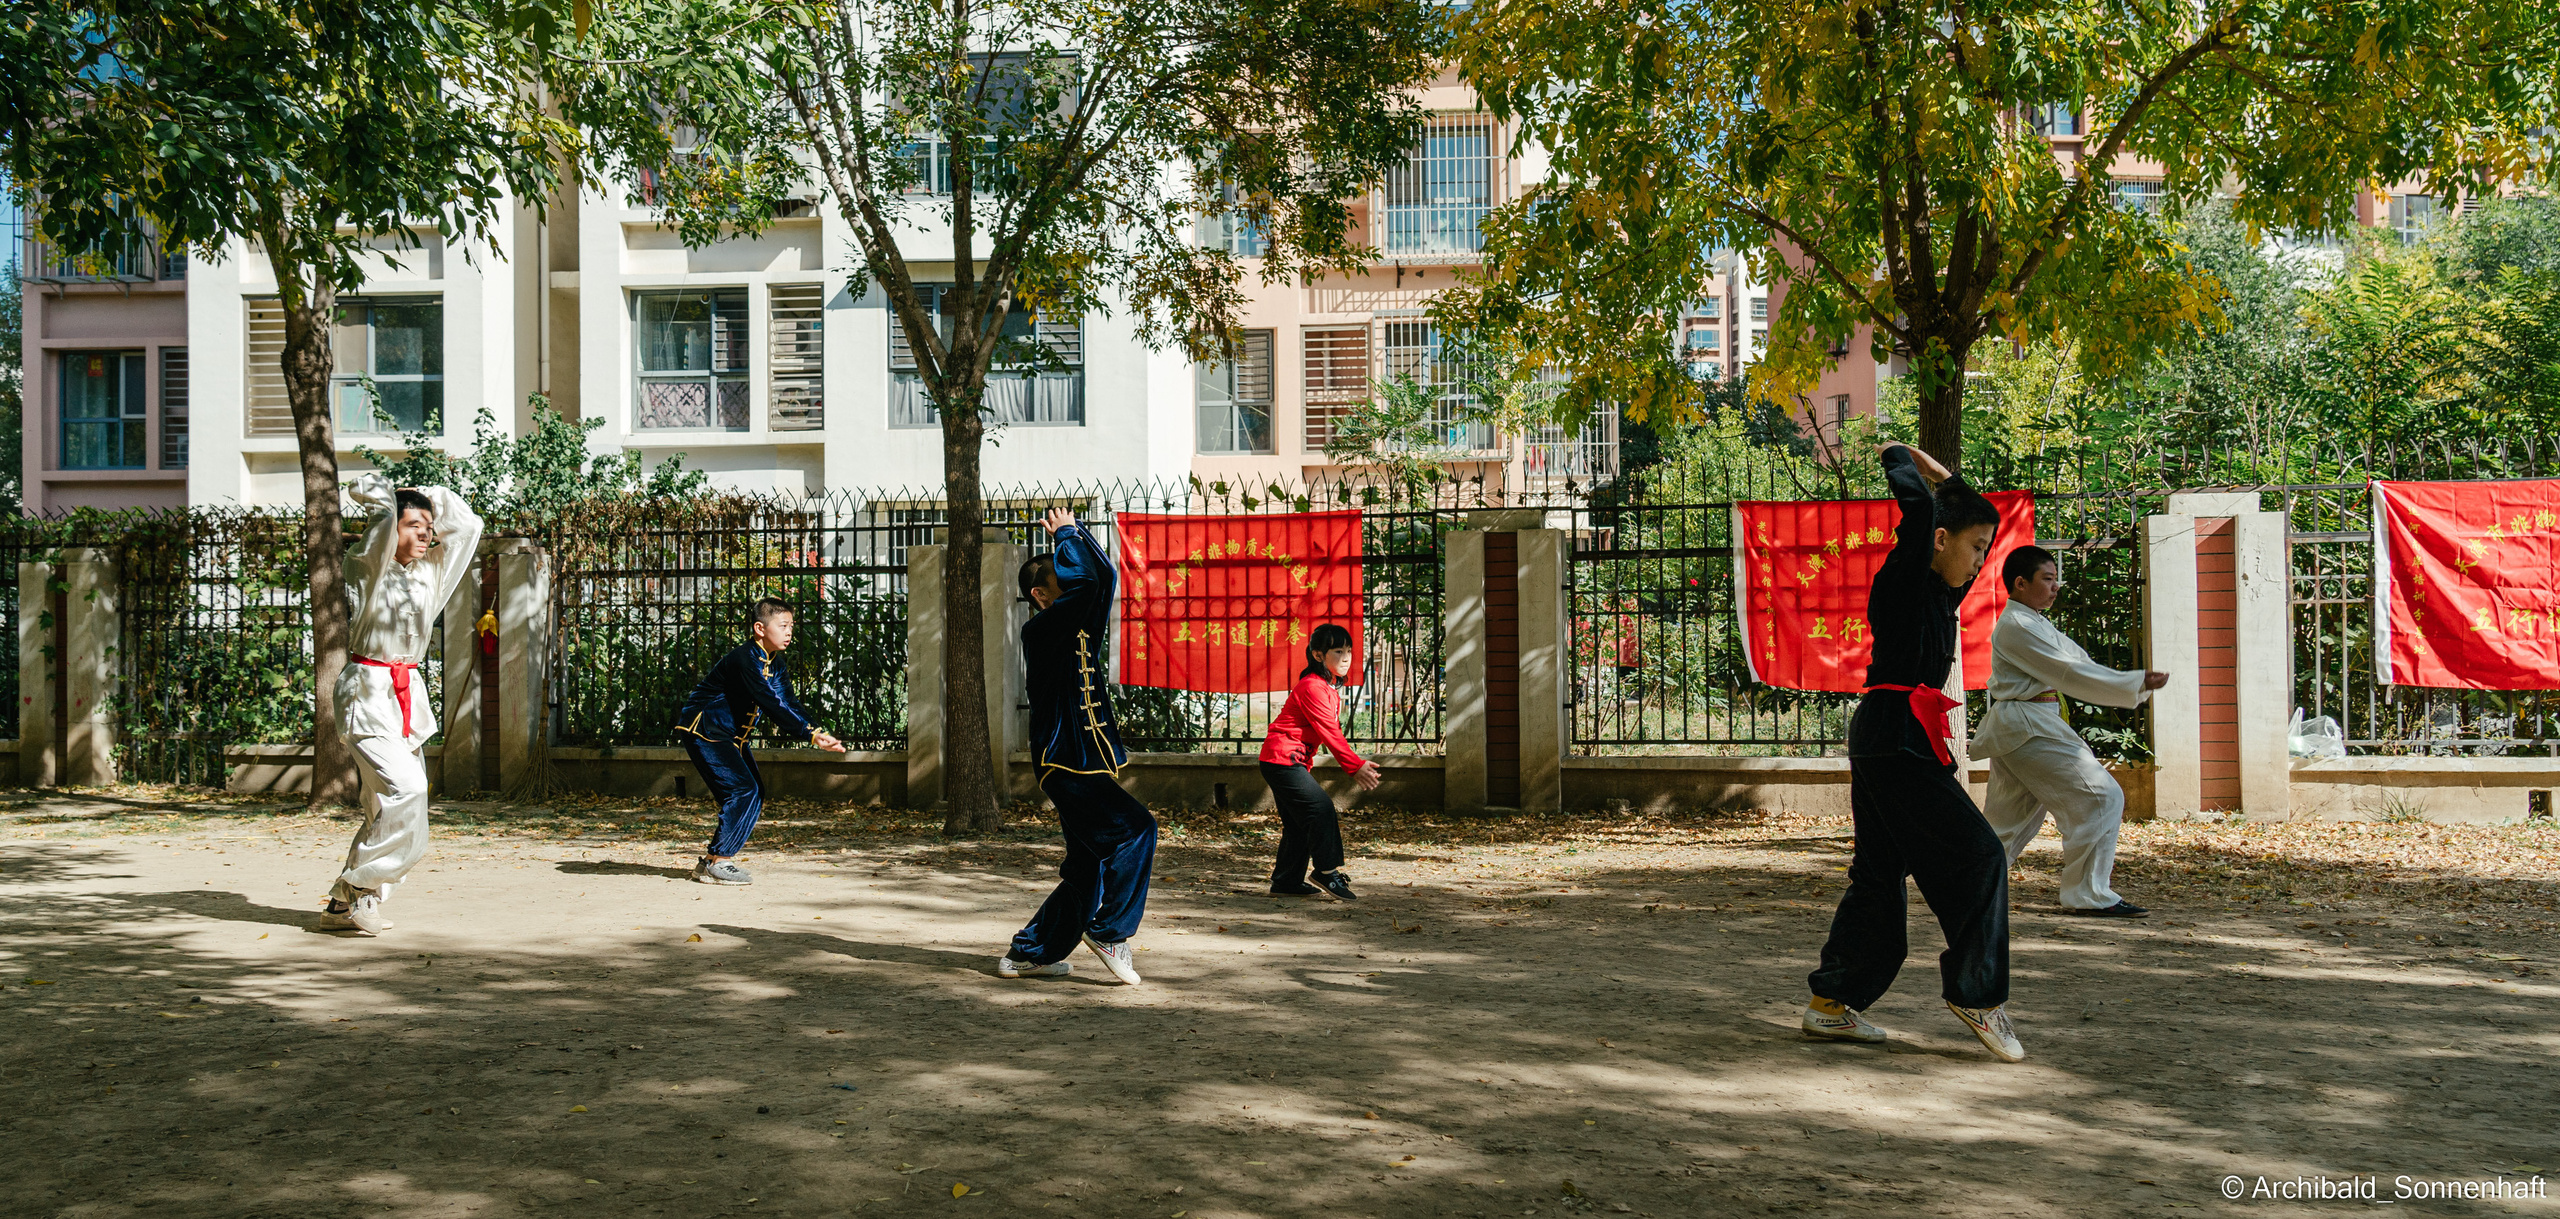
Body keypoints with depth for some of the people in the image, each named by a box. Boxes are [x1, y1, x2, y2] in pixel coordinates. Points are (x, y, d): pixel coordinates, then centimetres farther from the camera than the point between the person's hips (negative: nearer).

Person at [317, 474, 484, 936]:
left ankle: (347, 906, 14)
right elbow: (376, 500, -17)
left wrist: (424, 496, 15)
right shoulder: (367, 567, -5)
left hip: (409, 694, 7)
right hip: (368, 694, -7)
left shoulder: (429, 571, 13)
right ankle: (351, 894, -8)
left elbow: (466, 525, 21)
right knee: (404, 789, -20)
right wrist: (384, 492, 3)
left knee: (390, 806, 6)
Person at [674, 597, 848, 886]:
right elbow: (771, 703, -32)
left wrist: (817, 733, -17)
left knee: (755, 794, 5)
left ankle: (712, 861, 11)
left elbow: (789, 704, 0)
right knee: (743, 790, -18)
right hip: (703, 729, -10)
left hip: (730, 735, 10)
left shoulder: (775, 663, 7)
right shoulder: (746, 659, -24)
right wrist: (810, 734, -36)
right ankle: (716, 863, -11)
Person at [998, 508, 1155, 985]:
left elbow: (1103, 577, 19)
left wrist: (1074, 529, 15)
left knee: (1089, 870, 12)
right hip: (1064, 763, -9)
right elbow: (1084, 581, -21)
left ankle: (1027, 954, 22)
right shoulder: (1040, 629, -9)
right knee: (1135, 828, -20)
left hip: (1084, 765, 9)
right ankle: (1109, 931, -10)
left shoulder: (1076, 626, 15)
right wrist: (1066, 534, -6)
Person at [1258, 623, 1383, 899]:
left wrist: (1356, 765, 10)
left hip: (1291, 761, 11)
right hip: (1283, 758, -11)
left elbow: (1330, 732, 16)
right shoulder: (1312, 687, -18)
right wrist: (1356, 766, -22)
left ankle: (1286, 882, 16)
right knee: (1320, 809, -14)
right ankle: (1327, 872, -6)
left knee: (1298, 821, 11)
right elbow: (1330, 733, -22)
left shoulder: (1329, 688, 15)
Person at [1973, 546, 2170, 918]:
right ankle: (2089, 894, -5)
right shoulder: (2017, 627, -13)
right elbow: (2071, 674, -17)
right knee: (2099, 796, -10)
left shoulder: (2037, 624, 20)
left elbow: (2081, 662, 16)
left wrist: (2138, 683, 4)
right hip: (2027, 726, -11)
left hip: (2014, 729, 11)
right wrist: (2137, 684, -14)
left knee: (2013, 816, 15)